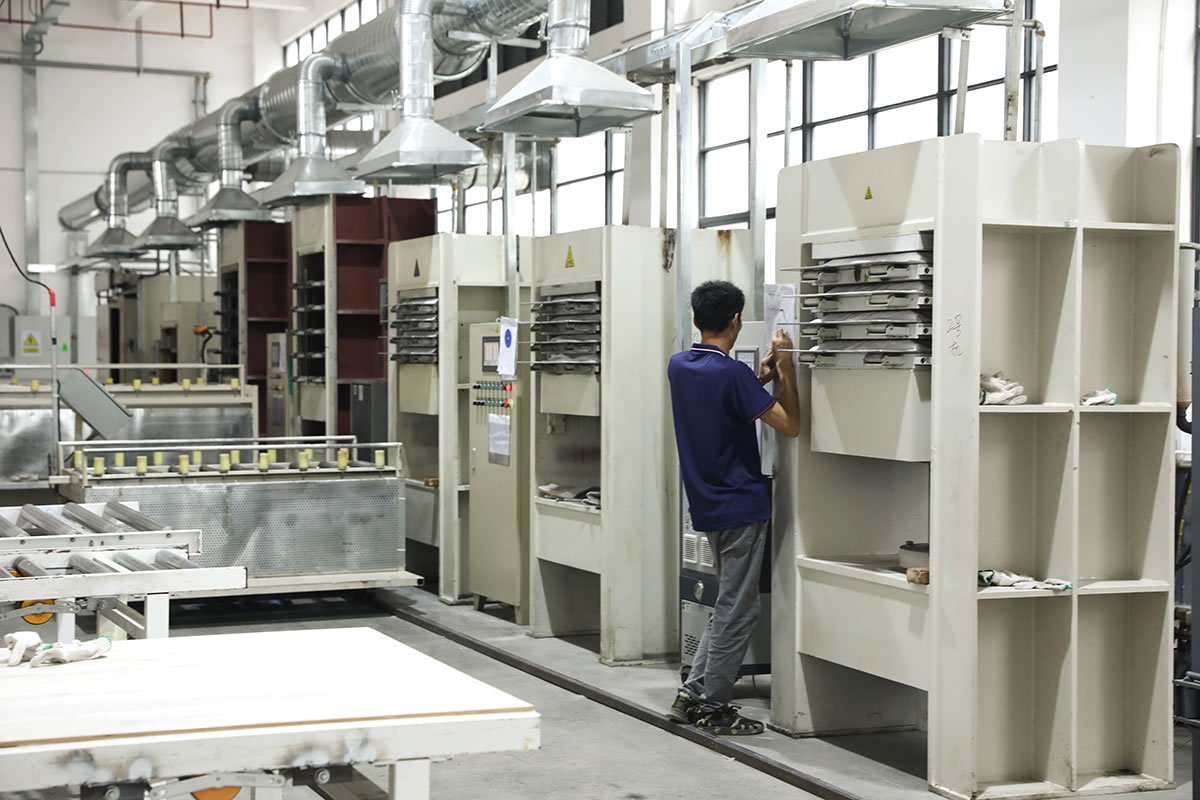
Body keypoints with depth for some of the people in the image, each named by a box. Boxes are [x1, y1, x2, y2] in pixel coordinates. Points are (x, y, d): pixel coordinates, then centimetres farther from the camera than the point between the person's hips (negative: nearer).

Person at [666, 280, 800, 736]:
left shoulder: (679, 366, 5)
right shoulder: (731, 374, -19)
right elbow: (790, 426, -17)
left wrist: (760, 379, 14)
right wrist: (786, 369, -10)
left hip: (709, 505, 8)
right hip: (741, 506, -8)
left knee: (730, 607, 18)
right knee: (737, 612, 1)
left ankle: (692, 694, 18)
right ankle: (712, 707, 7)